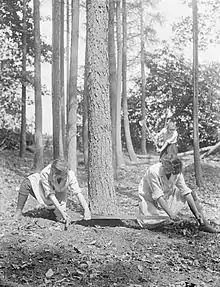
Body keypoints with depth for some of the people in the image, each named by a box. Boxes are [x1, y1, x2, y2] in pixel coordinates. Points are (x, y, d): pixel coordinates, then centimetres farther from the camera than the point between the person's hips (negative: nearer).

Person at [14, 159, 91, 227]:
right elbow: (50, 194, -35)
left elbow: (78, 193, -33)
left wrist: (86, 210, -44)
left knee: (61, 219, -12)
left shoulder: (70, 175, -35)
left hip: (59, 194, 2)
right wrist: (62, 212, -39)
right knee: (26, 183, -32)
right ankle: (19, 211, -18)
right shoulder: (45, 173, -38)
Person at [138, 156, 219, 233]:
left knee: (192, 194, -5)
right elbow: (158, 196, -32)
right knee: (150, 224, -24)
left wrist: (196, 212, -16)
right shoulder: (153, 171, -32)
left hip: (167, 195, 6)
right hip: (149, 199, -5)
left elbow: (185, 191, -13)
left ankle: (203, 224, -1)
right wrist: (170, 213, -33)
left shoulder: (177, 172, -15)